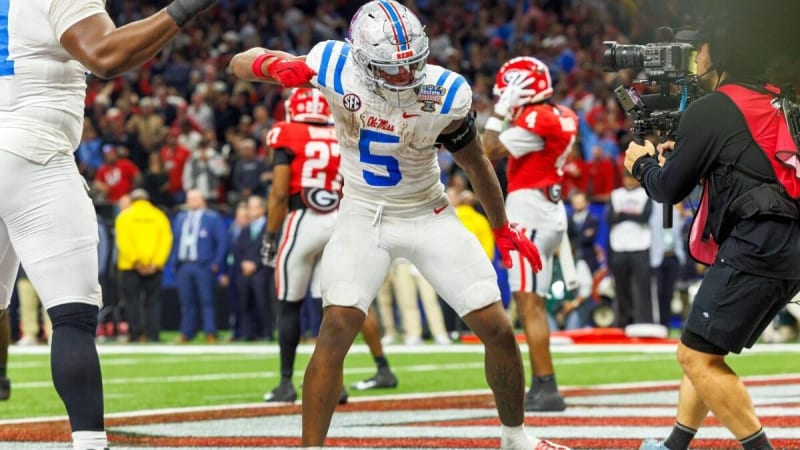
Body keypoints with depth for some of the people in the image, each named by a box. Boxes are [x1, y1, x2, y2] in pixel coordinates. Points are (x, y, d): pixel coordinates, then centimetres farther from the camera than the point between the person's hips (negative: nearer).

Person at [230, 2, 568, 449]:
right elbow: (241, 63, -11)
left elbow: (474, 161, -2)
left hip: (429, 217, 1)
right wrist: (273, 65, -35)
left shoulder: (446, 95, -21)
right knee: (338, 327, -18)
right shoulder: (335, 68, -20)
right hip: (363, 216, 0)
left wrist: (503, 229, 11)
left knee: (497, 329, -1)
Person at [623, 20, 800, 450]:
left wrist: (643, 162, 21)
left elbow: (669, 189, 1)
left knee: (697, 357, -5)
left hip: (758, 247, -9)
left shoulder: (710, 110, -6)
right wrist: (680, 153, 23)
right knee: (702, 350, 18)